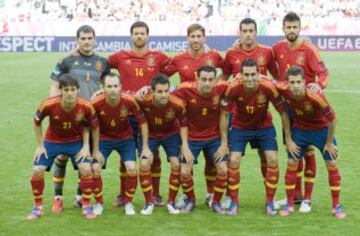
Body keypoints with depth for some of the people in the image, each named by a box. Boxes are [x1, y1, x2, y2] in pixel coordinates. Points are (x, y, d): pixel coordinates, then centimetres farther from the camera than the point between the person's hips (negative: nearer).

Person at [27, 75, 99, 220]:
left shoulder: (86, 107, -26)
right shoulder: (49, 105, -28)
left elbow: (88, 126, -5)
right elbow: (36, 122, -8)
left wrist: (86, 146, -12)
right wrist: (40, 145, -6)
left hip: (76, 141, 0)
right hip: (52, 141, 0)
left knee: (86, 170, -17)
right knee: (37, 171, -11)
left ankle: (86, 206, 4)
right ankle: (38, 207, 11)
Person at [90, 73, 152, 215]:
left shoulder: (129, 101, -25)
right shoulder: (96, 103, -26)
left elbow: (142, 122, -12)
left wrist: (145, 147, -10)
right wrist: (95, 150, -12)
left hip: (125, 138, 0)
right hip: (103, 138, 0)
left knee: (131, 169, -15)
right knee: (95, 169, -14)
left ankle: (128, 202, 8)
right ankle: (99, 203, 8)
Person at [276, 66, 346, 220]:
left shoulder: (316, 97, -35)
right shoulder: (283, 90, -26)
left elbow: (332, 118, -21)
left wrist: (329, 142, -12)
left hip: (322, 130, -3)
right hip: (300, 130, 3)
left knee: (332, 165, -2)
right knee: (291, 164, 1)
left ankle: (336, 206, 10)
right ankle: (290, 204, 15)